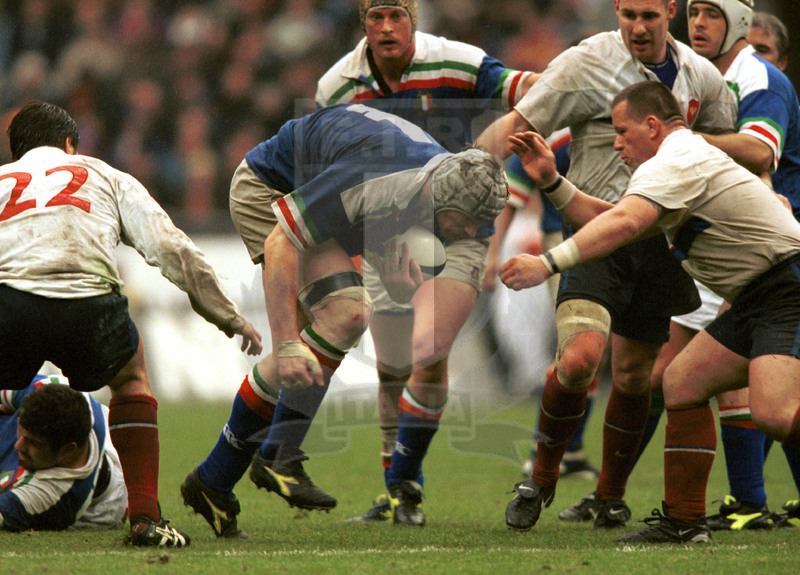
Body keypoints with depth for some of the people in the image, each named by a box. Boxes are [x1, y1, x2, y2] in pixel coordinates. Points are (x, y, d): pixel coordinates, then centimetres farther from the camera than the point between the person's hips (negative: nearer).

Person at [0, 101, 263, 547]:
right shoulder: (106, 177, 30)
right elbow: (173, 250, 18)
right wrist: (230, 318, 24)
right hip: (88, 305, 0)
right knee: (131, 374, 32)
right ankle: (146, 517, 21)